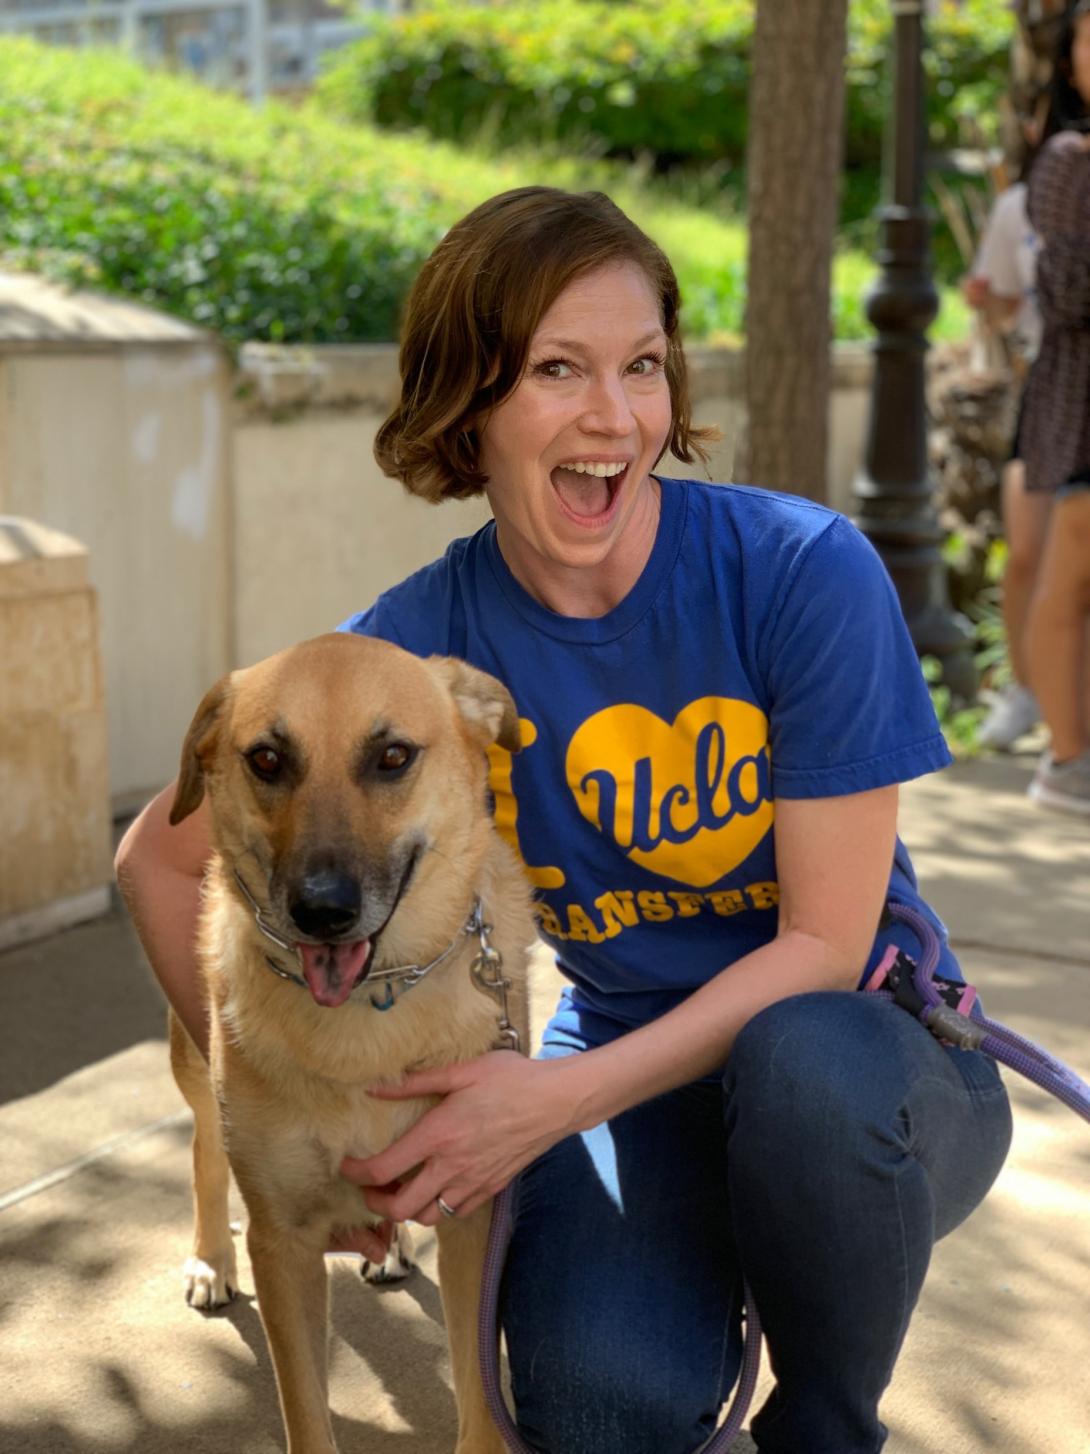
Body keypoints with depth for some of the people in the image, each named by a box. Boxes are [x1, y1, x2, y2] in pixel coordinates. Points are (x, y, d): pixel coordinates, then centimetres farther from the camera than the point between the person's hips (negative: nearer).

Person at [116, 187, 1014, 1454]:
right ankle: (696, 1291, 11)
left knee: (809, 1063, -37)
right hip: (629, 1056, 1)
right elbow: (164, 859, 1)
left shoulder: (805, 570, -19)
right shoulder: (415, 648, -12)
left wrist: (561, 1096, -25)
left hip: (863, 1037, 0)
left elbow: (827, 942, -17)